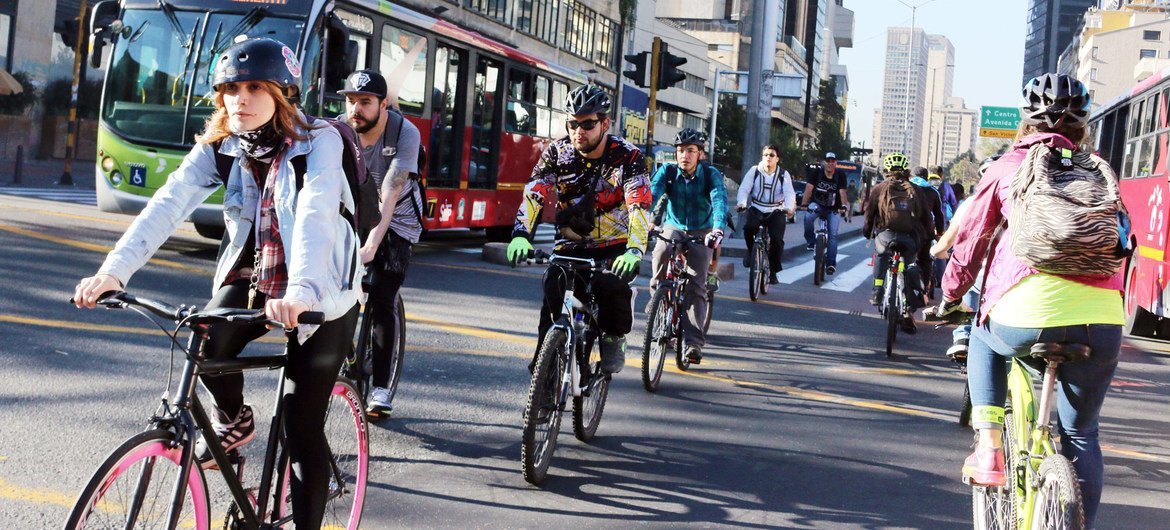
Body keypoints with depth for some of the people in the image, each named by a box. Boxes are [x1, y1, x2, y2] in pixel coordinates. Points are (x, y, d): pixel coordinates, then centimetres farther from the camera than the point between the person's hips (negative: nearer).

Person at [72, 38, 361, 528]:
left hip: (319, 292, -4)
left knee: (301, 429, -8)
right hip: (251, 277, 4)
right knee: (206, 346, -25)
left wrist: (299, 292, -50)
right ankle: (233, 421, 8)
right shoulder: (218, 148, -4)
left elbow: (314, 216, -34)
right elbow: (168, 205, -17)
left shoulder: (319, 142, -18)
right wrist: (114, 270, -31)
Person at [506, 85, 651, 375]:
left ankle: (614, 338, -1)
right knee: (553, 294, -17)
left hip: (614, 246, -3)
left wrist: (634, 250, -44)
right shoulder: (557, 152, -7)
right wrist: (520, 234, -34)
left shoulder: (626, 156, -16)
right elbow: (533, 195, -16)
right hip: (570, 245, 3)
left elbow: (639, 207, -27)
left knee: (612, 285, -30)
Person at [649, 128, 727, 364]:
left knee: (695, 286, -17)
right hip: (673, 227, 1)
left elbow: (720, 200, -31)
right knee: (661, 252, -35)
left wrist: (718, 229, -50)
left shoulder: (711, 174, -15)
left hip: (701, 232, -1)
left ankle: (693, 343, -20)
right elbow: (652, 195, -27)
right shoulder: (667, 171, -11)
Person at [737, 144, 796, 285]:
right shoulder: (754, 171, 0)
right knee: (748, 228, -30)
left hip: (776, 211, 0)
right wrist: (741, 203, -31)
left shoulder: (784, 174, -1)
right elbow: (744, 188, -11)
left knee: (777, 239, -18)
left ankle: (773, 272, -2)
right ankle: (751, 250, 1)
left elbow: (789, 193, -14)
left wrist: (789, 208, -35)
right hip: (756, 209, 0)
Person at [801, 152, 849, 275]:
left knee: (833, 235, -10)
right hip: (817, 204, 0)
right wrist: (804, 204, -30)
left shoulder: (840, 175, -8)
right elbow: (809, 188, -17)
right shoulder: (817, 172, -10)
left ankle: (831, 263, -8)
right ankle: (811, 241, -9)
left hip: (833, 209, 1)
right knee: (808, 217, -33)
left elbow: (842, 192, -16)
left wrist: (844, 205, -34)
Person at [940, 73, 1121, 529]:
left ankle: (987, 447, 17)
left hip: (1027, 310, -2)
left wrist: (950, 297, 33)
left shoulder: (1009, 166, 14)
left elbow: (971, 241, 18)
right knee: (1080, 434, 19)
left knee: (984, 339, 33)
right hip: (1102, 316, 2)